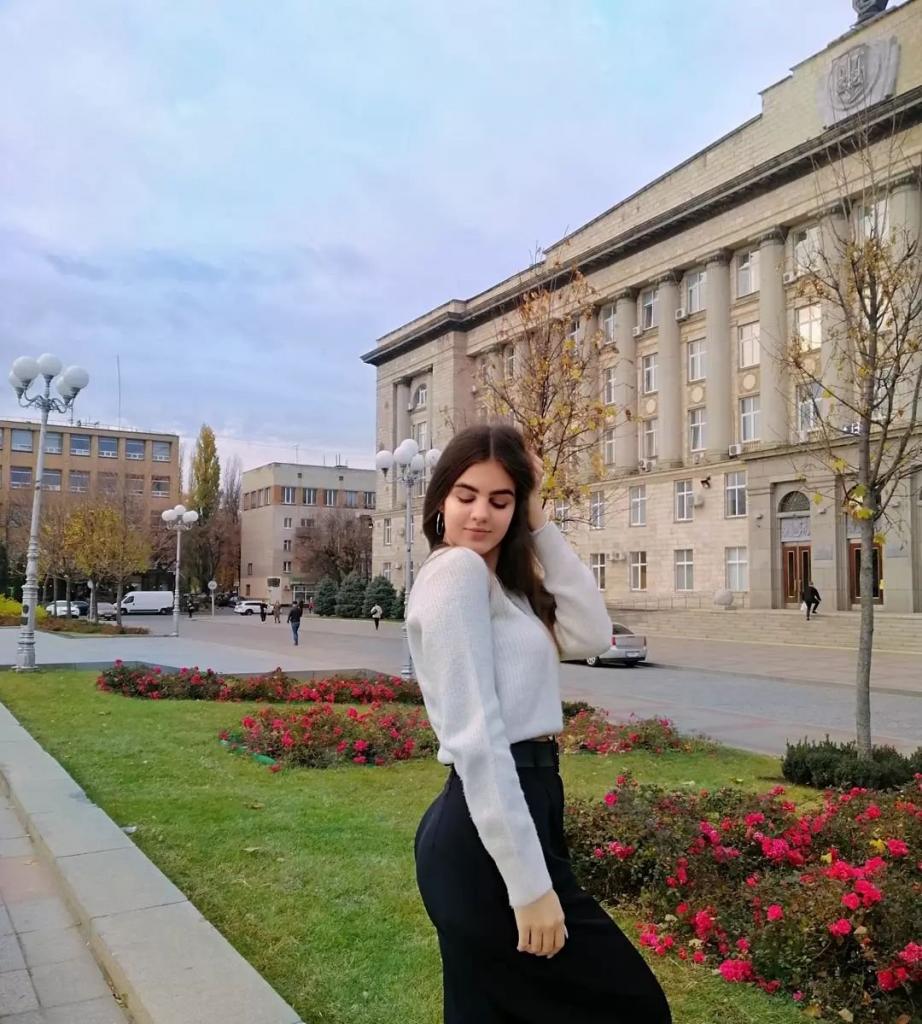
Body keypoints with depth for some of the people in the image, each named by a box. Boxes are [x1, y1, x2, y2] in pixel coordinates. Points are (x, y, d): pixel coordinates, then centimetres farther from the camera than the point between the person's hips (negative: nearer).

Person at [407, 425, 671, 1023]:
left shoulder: (499, 581, 16)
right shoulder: (457, 569, -13)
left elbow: (590, 635, 3)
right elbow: (476, 736, -19)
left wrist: (538, 524, 1)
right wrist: (528, 881, -19)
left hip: (507, 818, 9)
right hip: (490, 840, -9)